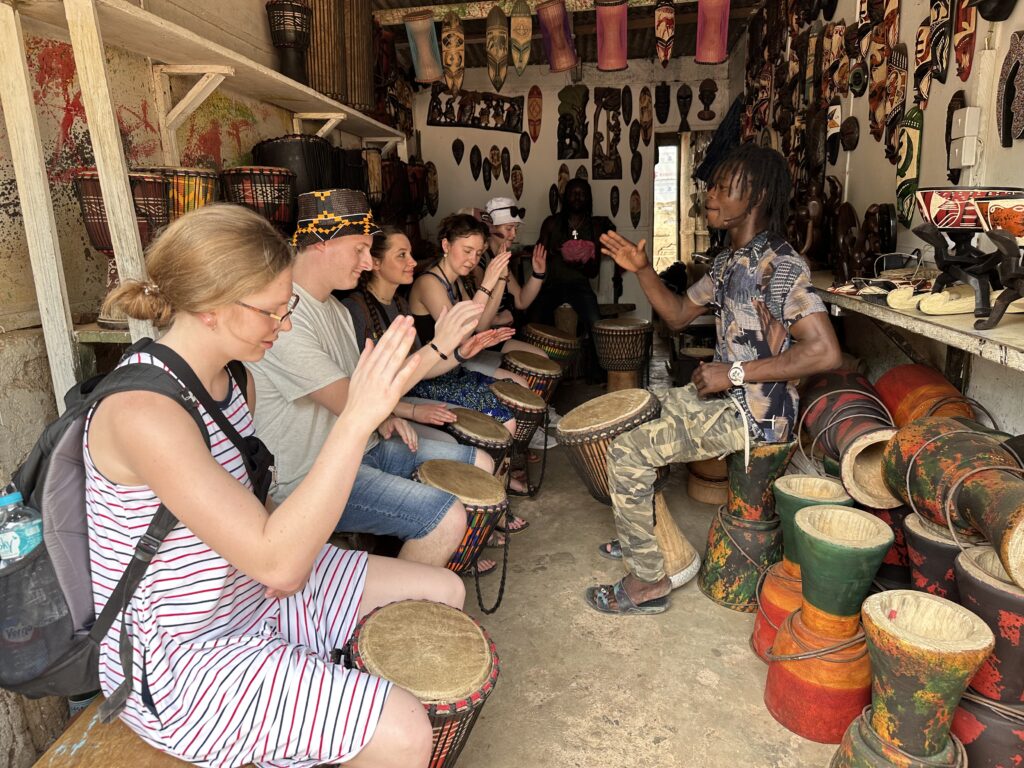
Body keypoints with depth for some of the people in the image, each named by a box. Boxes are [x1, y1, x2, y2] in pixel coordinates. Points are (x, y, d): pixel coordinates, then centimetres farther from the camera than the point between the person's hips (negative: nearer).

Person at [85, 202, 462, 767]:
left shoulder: (233, 378, -1)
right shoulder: (142, 410, -30)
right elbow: (276, 563, -35)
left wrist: (289, 549, -5)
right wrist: (358, 418, -37)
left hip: (251, 589, 9)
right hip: (177, 661, -8)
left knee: (444, 591, 10)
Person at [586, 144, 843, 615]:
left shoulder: (780, 265, -20)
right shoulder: (730, 261, 9)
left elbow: (825, 352, -28)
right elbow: (679, 314, 16)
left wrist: (735, 372, -26)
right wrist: (642, 271, 0)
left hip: (755, 415, -10)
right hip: (721, 396, 10)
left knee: (628, 452, -15)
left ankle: (648, 582, 0)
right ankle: (642, 534, 29)